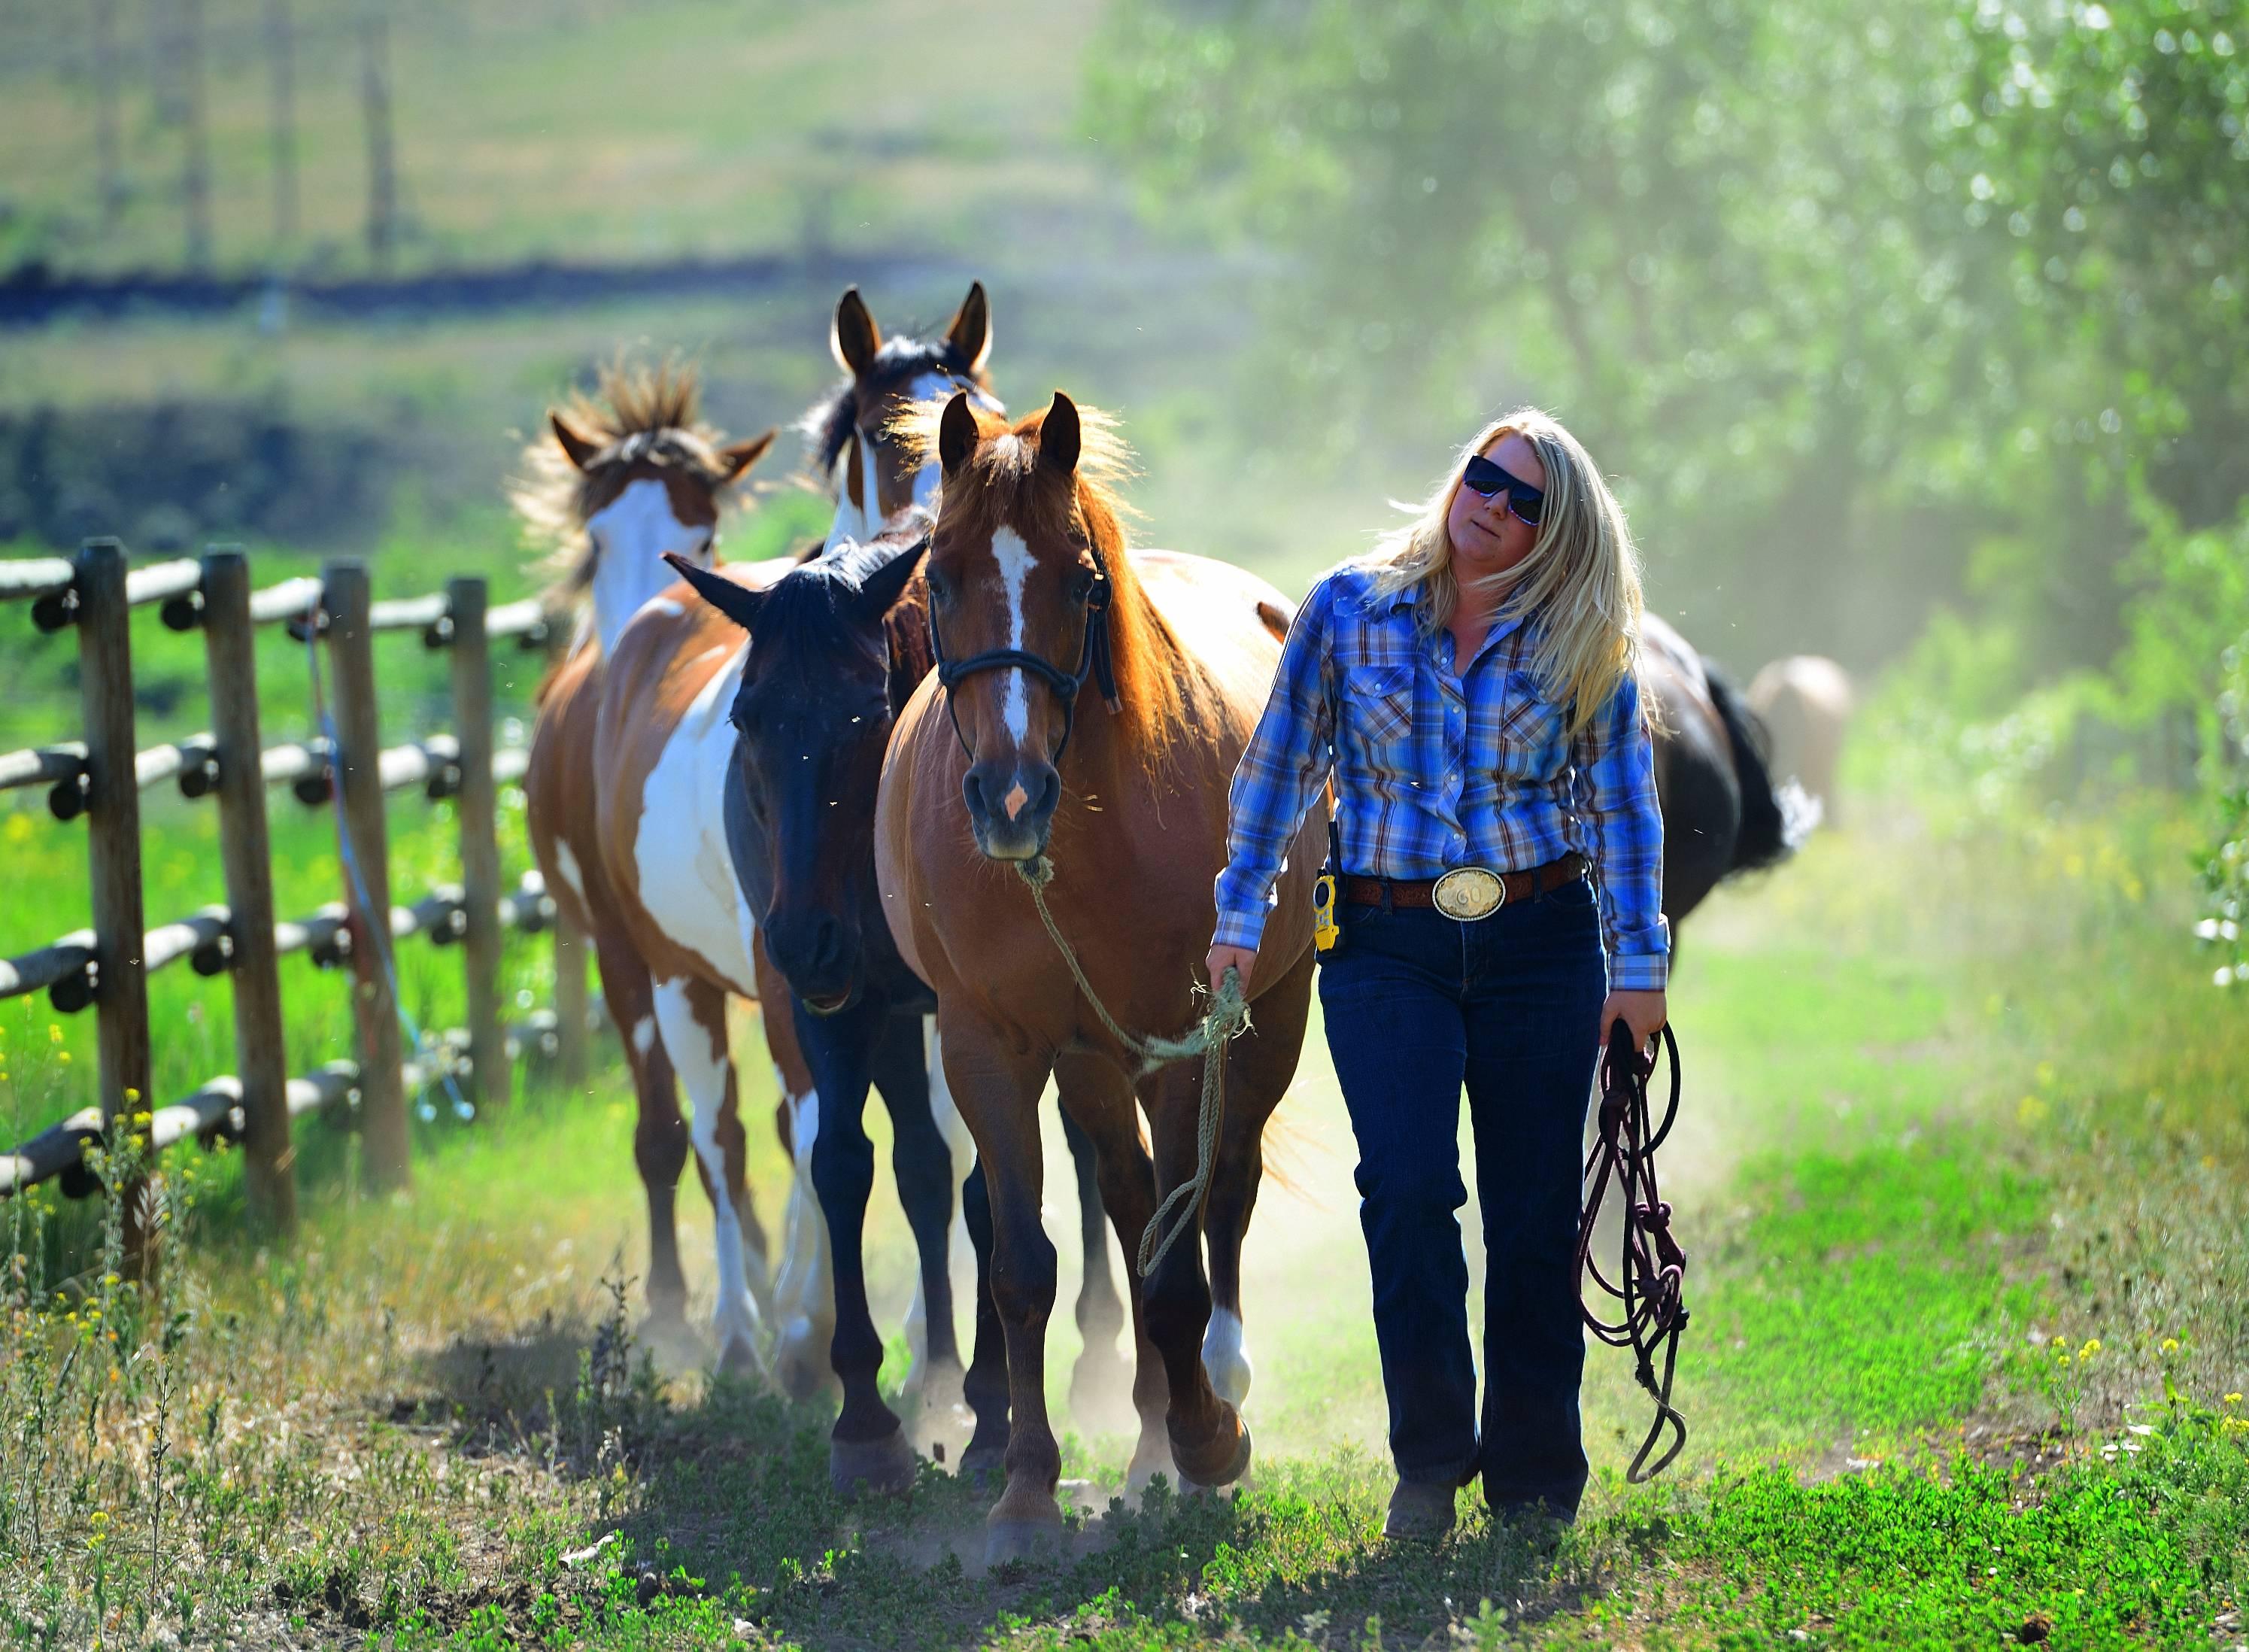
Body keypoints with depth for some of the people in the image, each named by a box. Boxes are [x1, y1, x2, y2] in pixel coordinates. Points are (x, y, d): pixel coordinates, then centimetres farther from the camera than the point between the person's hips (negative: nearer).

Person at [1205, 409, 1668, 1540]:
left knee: (1536, 1219, 1)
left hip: (1542, 944, 1)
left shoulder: (1582, 644, 4)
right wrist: (1238, 917, 7)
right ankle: (1428, 1460, -5)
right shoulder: (1348, 610, 3)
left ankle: (1534, 1490, 11)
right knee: (1408, 1189, -17)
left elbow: (1623, 804, 7)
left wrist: (1638, 963, 3)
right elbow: (1278, 767, 9)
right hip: (1387, 948, -1)